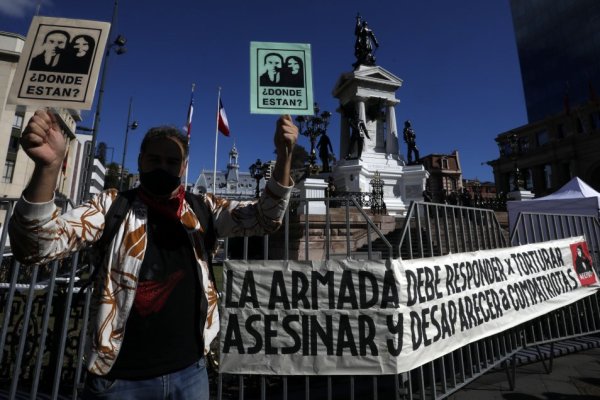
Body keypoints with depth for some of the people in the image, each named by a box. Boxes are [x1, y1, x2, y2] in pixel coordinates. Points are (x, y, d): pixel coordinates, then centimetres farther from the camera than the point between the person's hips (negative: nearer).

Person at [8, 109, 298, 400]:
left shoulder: (202, 209, -1)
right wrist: (47, 167, -32)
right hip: (121, 376, -1)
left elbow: (264, 218, -7)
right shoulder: (112, 205, -4)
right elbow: (36, 247, -14)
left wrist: (284, 156, -23)